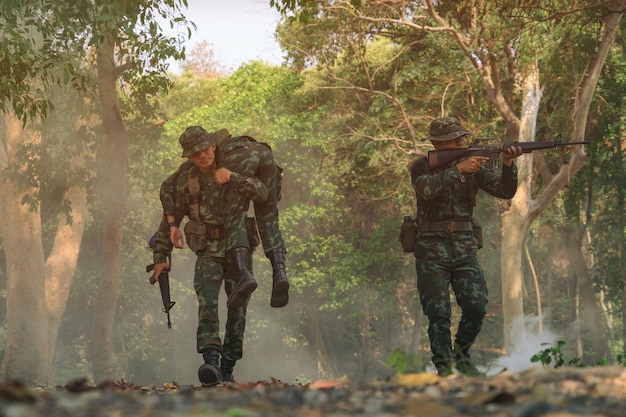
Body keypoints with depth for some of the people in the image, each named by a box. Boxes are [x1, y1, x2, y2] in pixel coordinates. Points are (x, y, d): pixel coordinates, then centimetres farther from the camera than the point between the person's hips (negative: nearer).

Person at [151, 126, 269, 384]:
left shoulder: (236, 172, -2)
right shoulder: (186, 183, 0)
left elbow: (262, 194, -17)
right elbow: (170, 220, 7)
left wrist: (232, 179, -27)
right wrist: (160, 256, 5)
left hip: (238, 251, 1)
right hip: (208, 254, -1)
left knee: (237, 312, 4)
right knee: (207, 305, -22)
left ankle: (227, 369, 14)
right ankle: (211, 362, -36)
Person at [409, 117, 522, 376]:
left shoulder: (474, 168, 9)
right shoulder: (422, 167, -1)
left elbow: (505, 191, 1)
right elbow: (426, 189, -23)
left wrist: (508, 164, -16)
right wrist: (458, 169, -29)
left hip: (465, 249, 3)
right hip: (432, 251, -3)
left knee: (476, 307, -6)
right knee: (439, 314, -8)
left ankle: (462, 355, 18)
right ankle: (444, 367, 4)